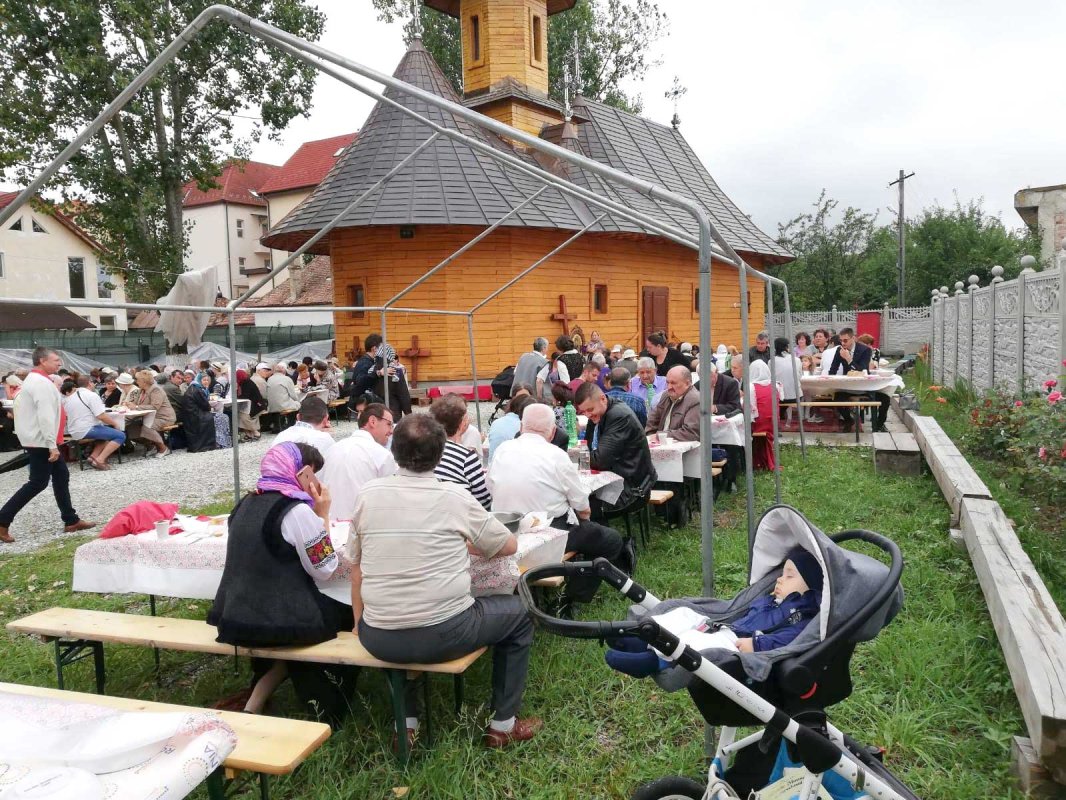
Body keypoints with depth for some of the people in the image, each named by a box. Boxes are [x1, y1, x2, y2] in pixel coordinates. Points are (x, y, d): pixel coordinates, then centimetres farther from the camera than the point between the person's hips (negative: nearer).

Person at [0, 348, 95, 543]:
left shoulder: (36, 380, 14)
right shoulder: (41, 383, -19)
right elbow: (45, 416, -25)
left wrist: (53, 443, 19)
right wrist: (52, 445, -25)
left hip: (41, 440, 11)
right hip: (41, 442, -11)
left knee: (61, 477, 11)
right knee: (38, 482, -5)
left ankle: (70, 520, 15)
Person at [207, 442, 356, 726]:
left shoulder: (246, 504, 8)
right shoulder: (298, 510, -17)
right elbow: (324, 570, -11)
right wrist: (323, 516, -4)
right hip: (281, 622, -7)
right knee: (346, 618, 17)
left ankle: (256, 703, 24)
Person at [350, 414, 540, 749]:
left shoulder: (369, 494, -1)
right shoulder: (455, 497, -6)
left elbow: (356, 567, 8)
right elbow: (509, 546, 7)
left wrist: (359, 622, 21)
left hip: (379, 641, 4)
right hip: (444, 635, -3)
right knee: (518, 611, 22)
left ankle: (406, 722, 32)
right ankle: (503, 724, 28)